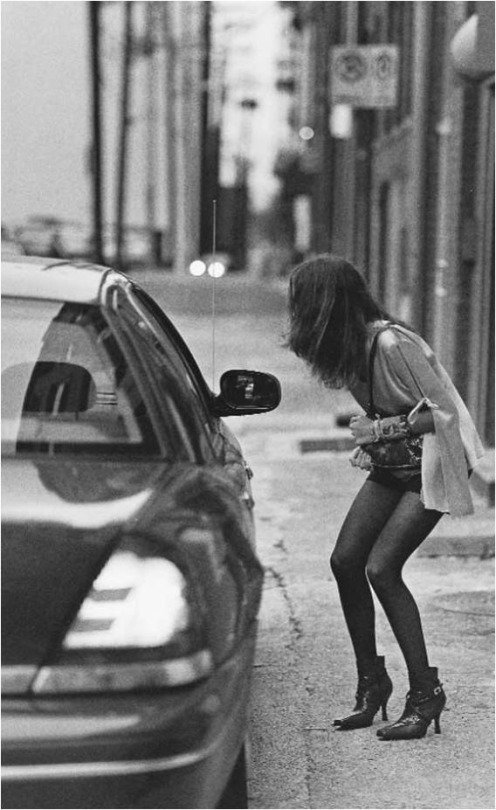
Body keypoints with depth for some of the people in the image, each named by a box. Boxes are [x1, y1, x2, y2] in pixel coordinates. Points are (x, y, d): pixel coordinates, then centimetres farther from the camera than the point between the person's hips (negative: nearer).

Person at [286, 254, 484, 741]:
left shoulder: (391, 344, -26)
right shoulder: (349, 346, 1)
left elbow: (443, 412, -22)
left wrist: (384, 429, -19)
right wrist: (369, 440, -5)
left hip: (434, 463, -8)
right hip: (393, 464, 8)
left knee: (381, 568, -16)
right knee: (345, 561, 0)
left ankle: (425, 693, -4)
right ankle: (372, 683, 14)